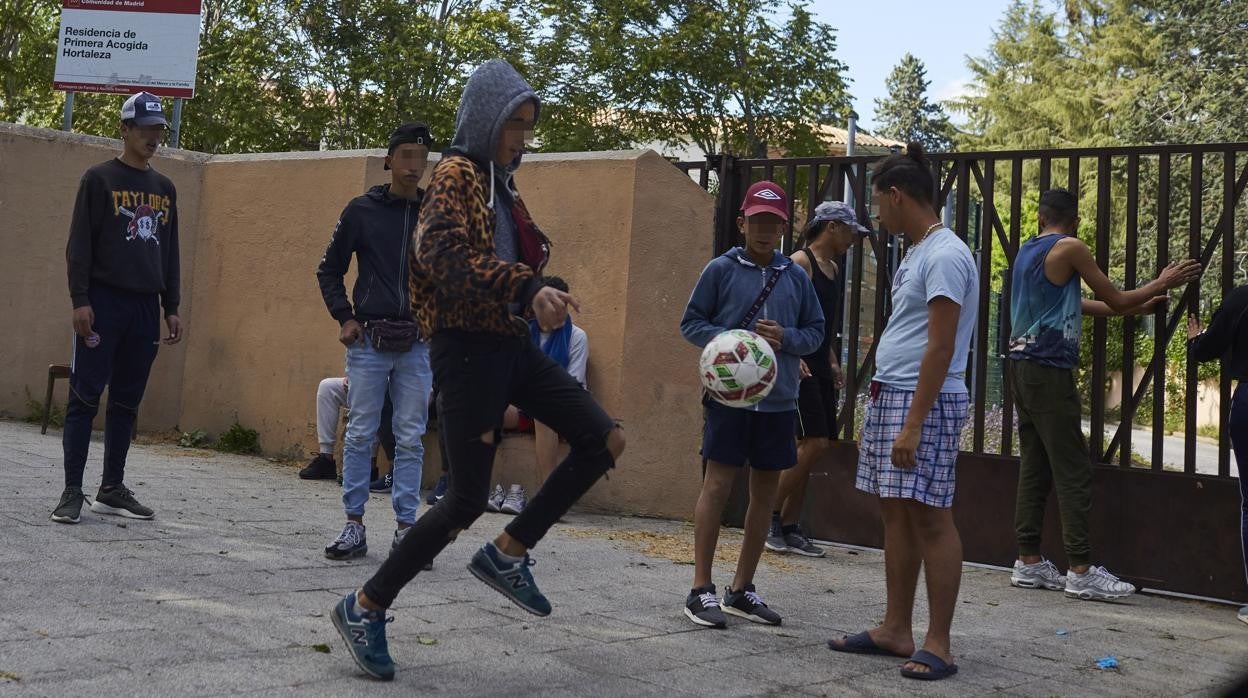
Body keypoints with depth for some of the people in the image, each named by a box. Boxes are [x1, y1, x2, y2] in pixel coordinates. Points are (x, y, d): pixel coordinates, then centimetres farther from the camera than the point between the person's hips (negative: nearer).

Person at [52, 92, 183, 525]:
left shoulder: (165, 188, 16)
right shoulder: (99, 179, 0)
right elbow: (79, 245, -5)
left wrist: (172, 308, 12)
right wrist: (80, 300, -13)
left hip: (146, 309, 5)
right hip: (103, 302, -5)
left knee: (127, 402, 8)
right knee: (85, 397, -5)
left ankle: (112, 489, 15)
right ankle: (73, 492, -3)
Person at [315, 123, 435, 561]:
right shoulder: (362, 210, 3)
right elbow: (329, 270, 10)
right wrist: (345, 316, -1)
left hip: (418, 344, 1)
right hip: (368, 341, 0)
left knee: (411, 439, 3)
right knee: (360, 434, 2)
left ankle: (406, 529, 9)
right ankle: (354, 526, 10)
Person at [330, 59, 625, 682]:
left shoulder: (501, 185, 16)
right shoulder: (456, 174, -9)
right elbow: (443, 255, -26)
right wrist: (527, 288, -36)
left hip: (511, 344, 8)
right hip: (468, 348, -8)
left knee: (605, 441, 1)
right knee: (468, 500, -8)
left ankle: (507, 554, 8)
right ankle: (364, 608, 7)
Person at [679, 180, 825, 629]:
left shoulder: (796, 277, 8)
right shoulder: (721, 269, -1)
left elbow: (816, 331, 13)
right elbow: (691, 323, 1)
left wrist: (786, 337, -8)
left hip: (778, 400, 4)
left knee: (765, 492, 9)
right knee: (717, 486, -6)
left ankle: (742, 589, 21)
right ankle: (701, 590, 3)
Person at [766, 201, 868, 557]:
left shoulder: (831, 267, 19)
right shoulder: (799, 262, -8)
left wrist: (832, 362, 19)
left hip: (820, 368, 9)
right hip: (799, 366, -9)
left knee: (812, 447, 6)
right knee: (814, 443, -14)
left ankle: (790, 528, 11)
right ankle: (770, 517, -3)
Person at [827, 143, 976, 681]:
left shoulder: (945, 256, -13)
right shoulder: (915, 254, 17)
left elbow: (940, 347, -19)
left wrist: (913, 424, -22)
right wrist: (876, 419, 21)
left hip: (925, 400, -10)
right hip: (888, 394, 10)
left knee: (928, 517, -7)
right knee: (895, 513, 11)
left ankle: (937, 645, -2)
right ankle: (895, 630, 19)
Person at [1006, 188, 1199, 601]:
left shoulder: (1027, 252, 17)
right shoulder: (1070, 249, -7)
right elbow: (1114, 299, 0)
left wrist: (1134, 308, 30)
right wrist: (1162, 283, 15)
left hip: (1022, 366, 8)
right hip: (1049, 370, -8)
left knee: (1035, 468, 10)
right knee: (1073, 471, -6)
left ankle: (1029, 563, 10)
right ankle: (1080, 572, -7)